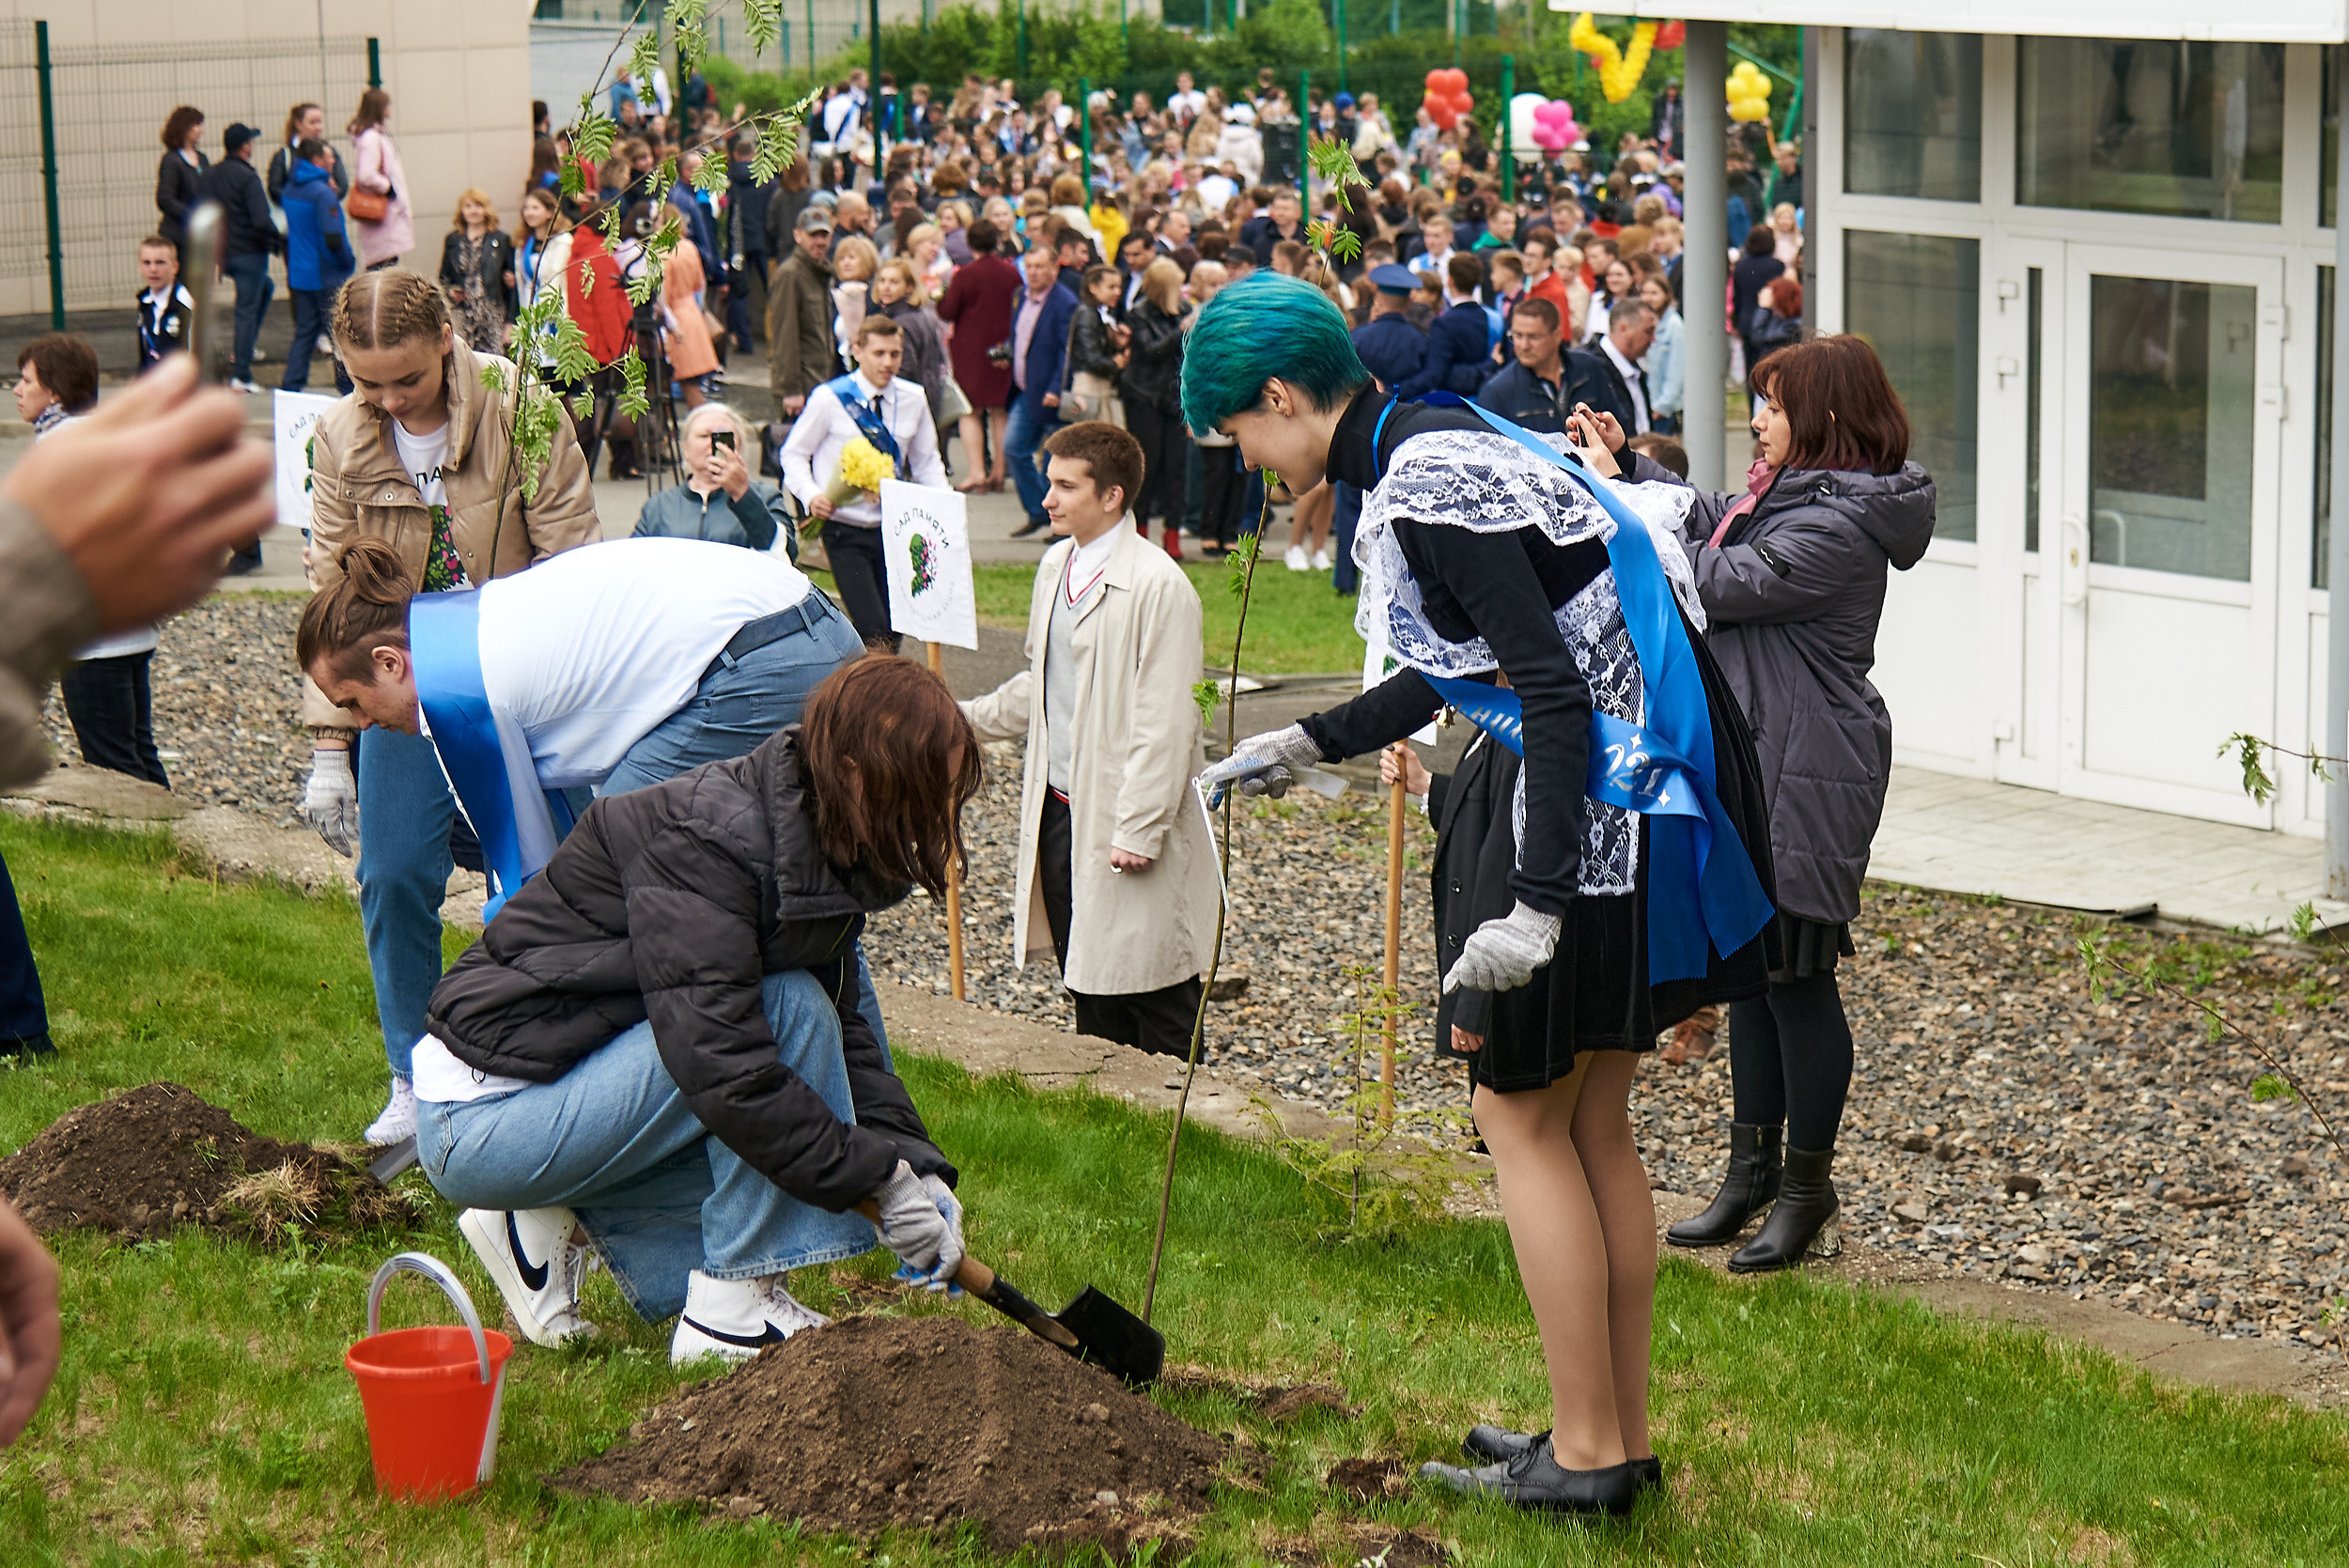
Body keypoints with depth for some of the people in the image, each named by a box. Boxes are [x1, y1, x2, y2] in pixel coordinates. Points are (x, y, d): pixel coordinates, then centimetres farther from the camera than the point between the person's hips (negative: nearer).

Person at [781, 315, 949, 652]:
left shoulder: (913, 400, 4)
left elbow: (926, 461, 15)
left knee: (894, 630, 7)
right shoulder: (829, 399, -7)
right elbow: (794, 453, 2)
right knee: (874, 632, -17)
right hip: (845, 532, -4)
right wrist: (811, 495, -16)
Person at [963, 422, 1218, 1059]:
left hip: (1123, 822, -8)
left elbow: (1166, 724, -17)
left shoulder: (1159, 586, -16)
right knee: (1088, 993, 14)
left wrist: (1138, 830, -19)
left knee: (1156, 1013, -2)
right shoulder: (1057, 566, 11)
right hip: (1058, 812, 8)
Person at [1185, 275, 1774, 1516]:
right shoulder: (1433, 449, 14)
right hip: (1640, 808, 10)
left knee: (1520, 1114, 1)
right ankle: (1623, 1434, 23)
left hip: (1601, 811, -10)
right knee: (1591, 1124, 16)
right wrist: (1308, 745, 34)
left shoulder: (1427, 483, -18)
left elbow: (1554, 689, -23)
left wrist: (1536, 904, -26)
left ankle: (1583, 1454, 7)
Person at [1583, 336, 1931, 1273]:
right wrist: (1628, 464, 15)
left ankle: (1808, 1193, 10)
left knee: (1796, 972, -2)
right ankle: (1753, 1169, 27)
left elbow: (1722, 584, -22)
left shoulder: (1839, 524, -20)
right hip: (1755, 759, 10)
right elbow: (1710, 525, 25)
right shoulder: (1789, 491, 12)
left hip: (1808, 777, -10)